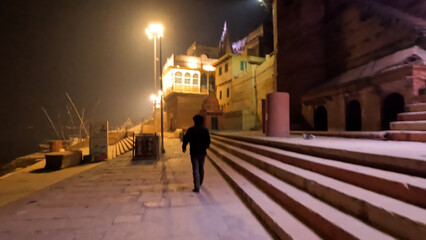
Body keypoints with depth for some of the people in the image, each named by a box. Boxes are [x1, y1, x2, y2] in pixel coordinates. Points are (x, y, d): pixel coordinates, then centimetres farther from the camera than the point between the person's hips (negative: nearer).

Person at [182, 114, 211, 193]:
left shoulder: (191, 130, -7)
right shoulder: (205, 130, -1)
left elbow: (186, 140, -4)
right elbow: (208, 141, 3)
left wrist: (184, 147, 15)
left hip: (194, 152, -3)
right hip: (202, 152, 3)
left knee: (195, 169, -1)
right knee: (201, 168, 20)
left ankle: (197, 187, -5)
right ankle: (200, 183, 38)